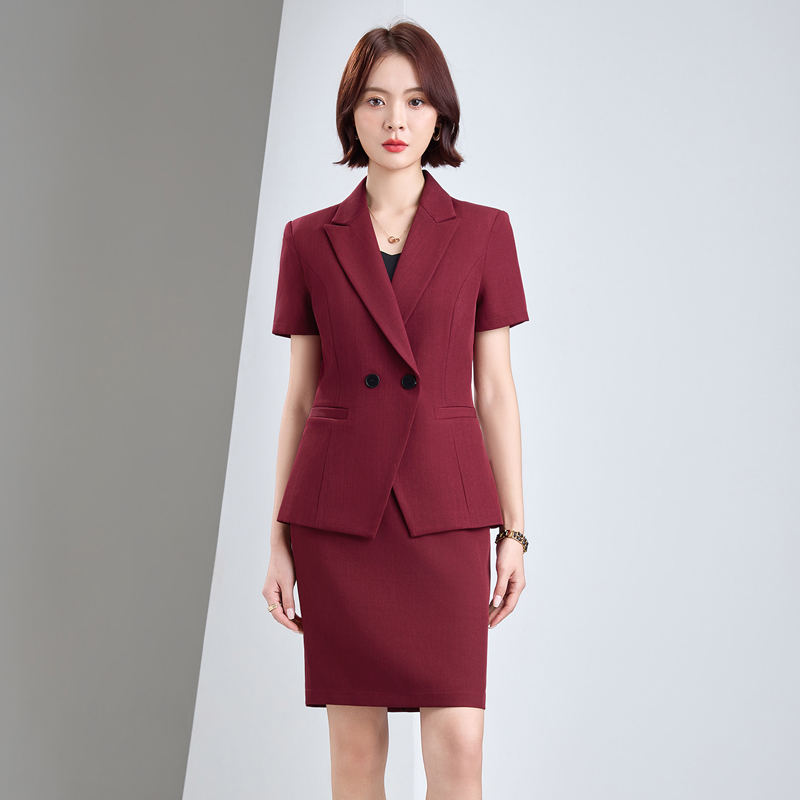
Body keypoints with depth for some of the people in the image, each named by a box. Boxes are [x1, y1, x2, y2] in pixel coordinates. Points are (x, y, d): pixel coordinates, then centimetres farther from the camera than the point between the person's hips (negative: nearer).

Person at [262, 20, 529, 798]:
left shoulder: (483, 232, 3)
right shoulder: (309, 239, 4)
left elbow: (495, 389, 4)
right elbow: (299, 397, 6)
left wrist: (513, 530, 0)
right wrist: (278, 539, 3)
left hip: (443, 506, 0)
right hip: (338, 508, 1)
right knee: (355, 738, 8)